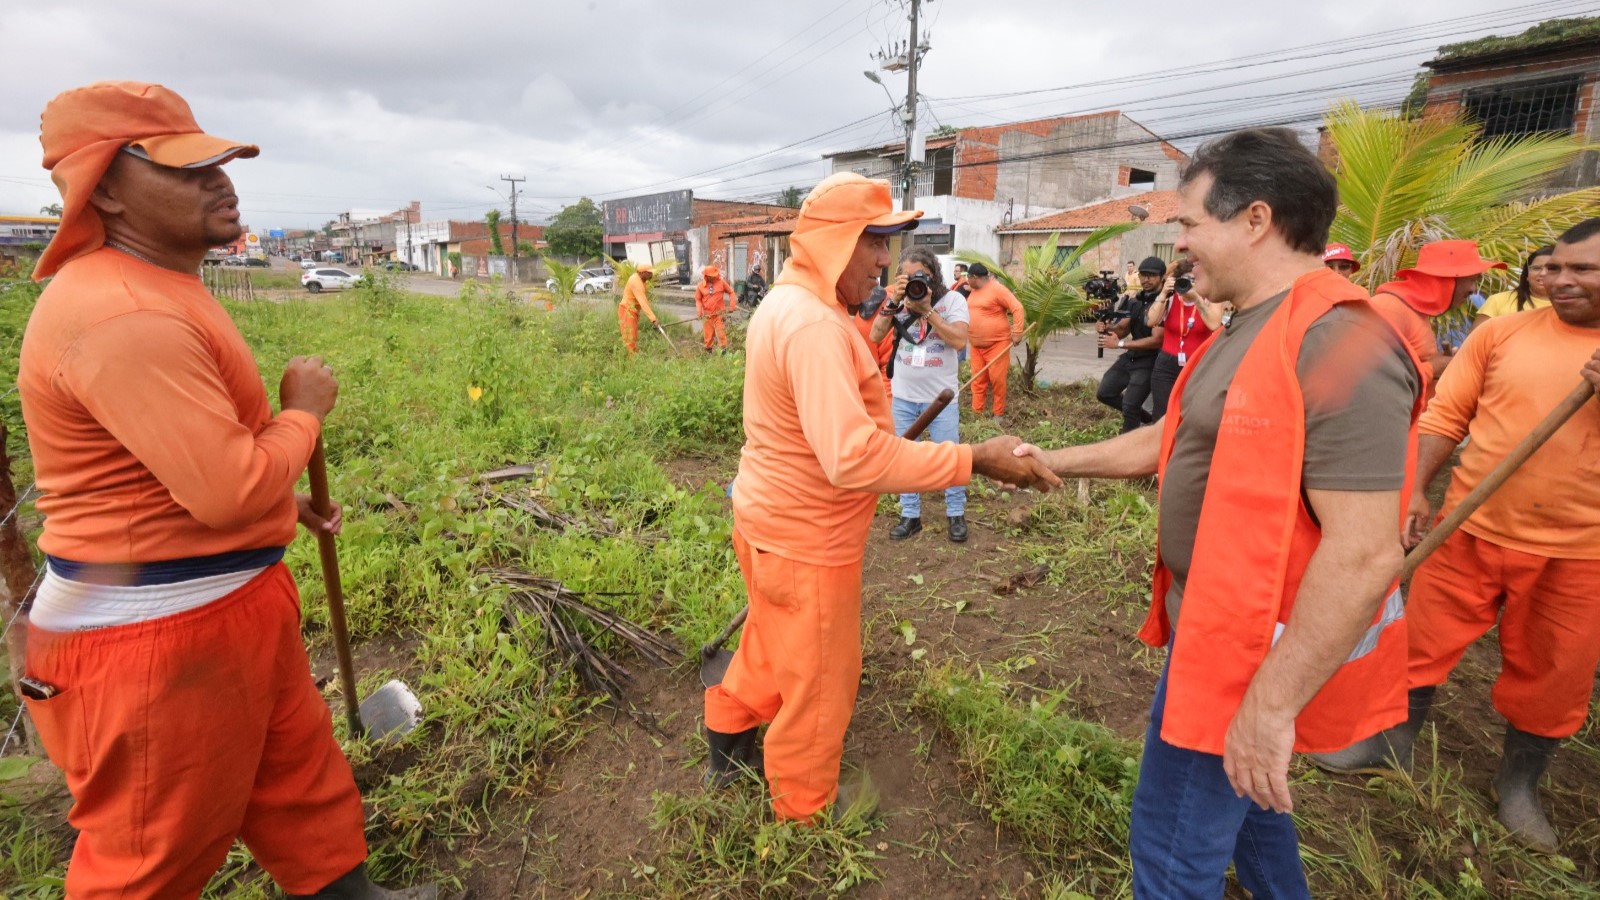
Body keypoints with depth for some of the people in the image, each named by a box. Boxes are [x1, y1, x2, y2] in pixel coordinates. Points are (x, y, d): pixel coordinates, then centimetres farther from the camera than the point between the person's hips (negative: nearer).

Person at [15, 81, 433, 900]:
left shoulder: (158, 290, 11)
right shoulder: (121, 315, -26)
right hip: (152, 631, -10)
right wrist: (304, 410, -14)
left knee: (299, 771, 24)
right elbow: (228, 490, -30)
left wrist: (283, 499, 20)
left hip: (229, 601, 10)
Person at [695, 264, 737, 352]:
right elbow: (698, 299, 7)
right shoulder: (700, 286, 0)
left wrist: (732, 305, -1)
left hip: (719, 314, -1)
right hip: (707, 315, 1)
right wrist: (699, 310, -8)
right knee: (708, 335, 9)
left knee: (721, 334, -7)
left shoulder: (721, 282, -3)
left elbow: (731, 292, 7)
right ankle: (708, 351, 26)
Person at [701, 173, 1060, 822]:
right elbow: (853, 456, -38)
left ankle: (729, 740, 51)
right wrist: (976, 460, -33)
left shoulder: (788, 304, 7)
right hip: (805, 542, -10)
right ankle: (805, 806, 37)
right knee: (819, 678, 13)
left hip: (771, 520, 10)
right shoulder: (814, 324, -28)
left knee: (773, 644, 30)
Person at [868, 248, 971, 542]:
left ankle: (956, 514, 24)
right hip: (903, 396, 3)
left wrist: (927, 309, -22)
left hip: (941, 396, -3)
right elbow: (875, 336, -9)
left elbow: (959, 341, -21)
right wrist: (894, 302, -18)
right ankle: (910, 516, 24)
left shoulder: (952, 299, -6)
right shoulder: (898, 299, 1)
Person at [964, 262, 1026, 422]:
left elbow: (1018, 309, -16)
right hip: (976, 345, 8)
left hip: (997, 343, -7)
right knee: (978, 380, 6)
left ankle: (998, 414, 7)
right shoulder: (974, 291, 12)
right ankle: (977, 413, 10)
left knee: (997, 379, -4)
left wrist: (1017, 332, -20)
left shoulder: (997, 289, -13)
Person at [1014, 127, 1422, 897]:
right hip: (1217, 621, 10)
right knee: (1233, 791, 30)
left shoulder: (1337, 345, -25)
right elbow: (1171, 439, 17)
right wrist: (1055, 461, 16)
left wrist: (1270, 704, -27)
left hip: (1250, 645, -10)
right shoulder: (1251, 332, 8)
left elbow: (1364, 553, -29)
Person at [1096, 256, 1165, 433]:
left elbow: (1156, 340, -23)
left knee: (1129, 406, -11)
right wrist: (1107, 328, -16)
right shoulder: (1135, 299, 5)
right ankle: (1141, 415, 31)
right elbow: (1122, 329, 8)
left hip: (1149, 362, -8)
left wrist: (1120, 344, -24)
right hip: (1130, 356, 8)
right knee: (1104, 393, 12)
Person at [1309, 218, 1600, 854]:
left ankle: (1519, 782, 37)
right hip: (1473, 528, 0)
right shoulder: (1501, 333, -2)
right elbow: (1445, 416, 0)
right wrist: (1415, 489, -7)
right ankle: (1392, 744, 30)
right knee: (1426, 639, 10)